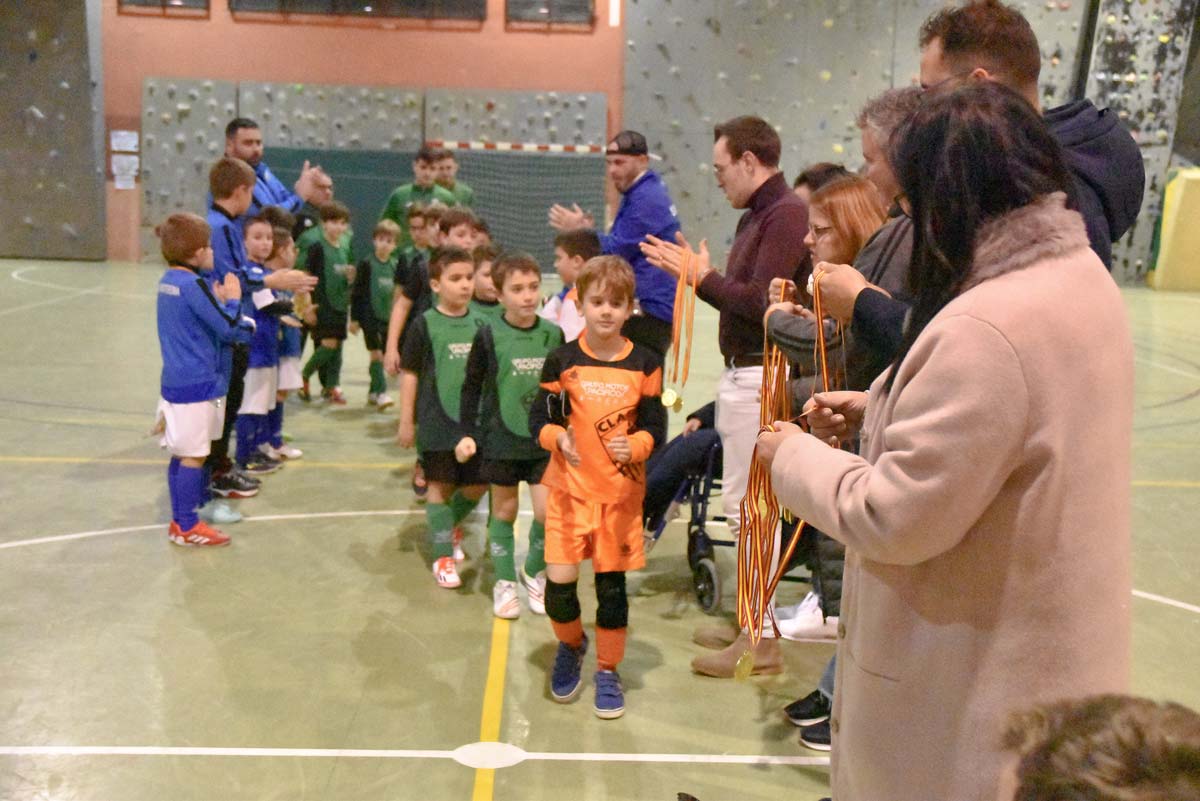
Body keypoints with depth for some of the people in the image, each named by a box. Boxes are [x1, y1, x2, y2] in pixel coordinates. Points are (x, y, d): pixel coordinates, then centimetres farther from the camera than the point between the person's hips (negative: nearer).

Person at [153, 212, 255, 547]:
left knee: (182, 455, 15)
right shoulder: (195, 285, -18)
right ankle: (186, 526, 6)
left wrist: (217, 300, -2)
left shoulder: (168, 280, 9)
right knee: (193, 456, -1)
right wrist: (233, 299, 0)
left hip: (176, 380, 9)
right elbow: (229, 328, -15)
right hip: (196, 384, -9)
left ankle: (180, 520, 23)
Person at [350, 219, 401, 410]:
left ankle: (373, 392, 22)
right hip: (370, 315, -4)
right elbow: (356, 292, -4)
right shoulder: (366, 264, -5)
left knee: (382, 355, 10)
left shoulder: (395, 265, 6)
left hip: (388, 316, 5)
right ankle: (381, 392, -10)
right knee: (375, 353, -9)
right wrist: (354, 318, -6)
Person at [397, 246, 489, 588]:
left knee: (477, 485, 9)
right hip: (438, 420, -4)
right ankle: (442, 555, 14)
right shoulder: (425, 324, -6)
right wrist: (406, 421, -3)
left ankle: (452, 524, 39)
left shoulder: (480, 324, 4)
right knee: (440, 485, 3)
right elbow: (410, 374, -3)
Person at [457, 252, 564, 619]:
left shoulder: (553, 334, -1)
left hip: (544, 440, 2)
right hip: (501, 438, -1)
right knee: (504, 511, 9)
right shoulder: (489, 337, -7)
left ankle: (534, 570, 21)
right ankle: (505, 582, 24)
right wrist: (470, 433, -6)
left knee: (547, 512, -4)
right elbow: (472, 388, -1)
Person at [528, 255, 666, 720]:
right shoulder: (563, 360, -3)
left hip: (621, 491, 0)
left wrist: (634, 445, -22)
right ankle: (571, 646, 27)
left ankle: (607, 672, 27)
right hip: (570, 487, 0)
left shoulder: (644, 364, -2)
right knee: (559, 582, -5)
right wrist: (558, 438, -21)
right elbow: (539, 419, -1)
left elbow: (655, 428, -1)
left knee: (612, 586, 7)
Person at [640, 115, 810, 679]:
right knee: (746, 502, 15)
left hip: (761, 378, -10)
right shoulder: (756, 216, 16)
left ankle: (763, 641, 6)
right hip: (742, 374, 10)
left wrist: (702, 276, -13)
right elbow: (743, 294, 11)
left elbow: (757, 302, -22)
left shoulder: (786, 214, -14)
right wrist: (696, 272, 6)